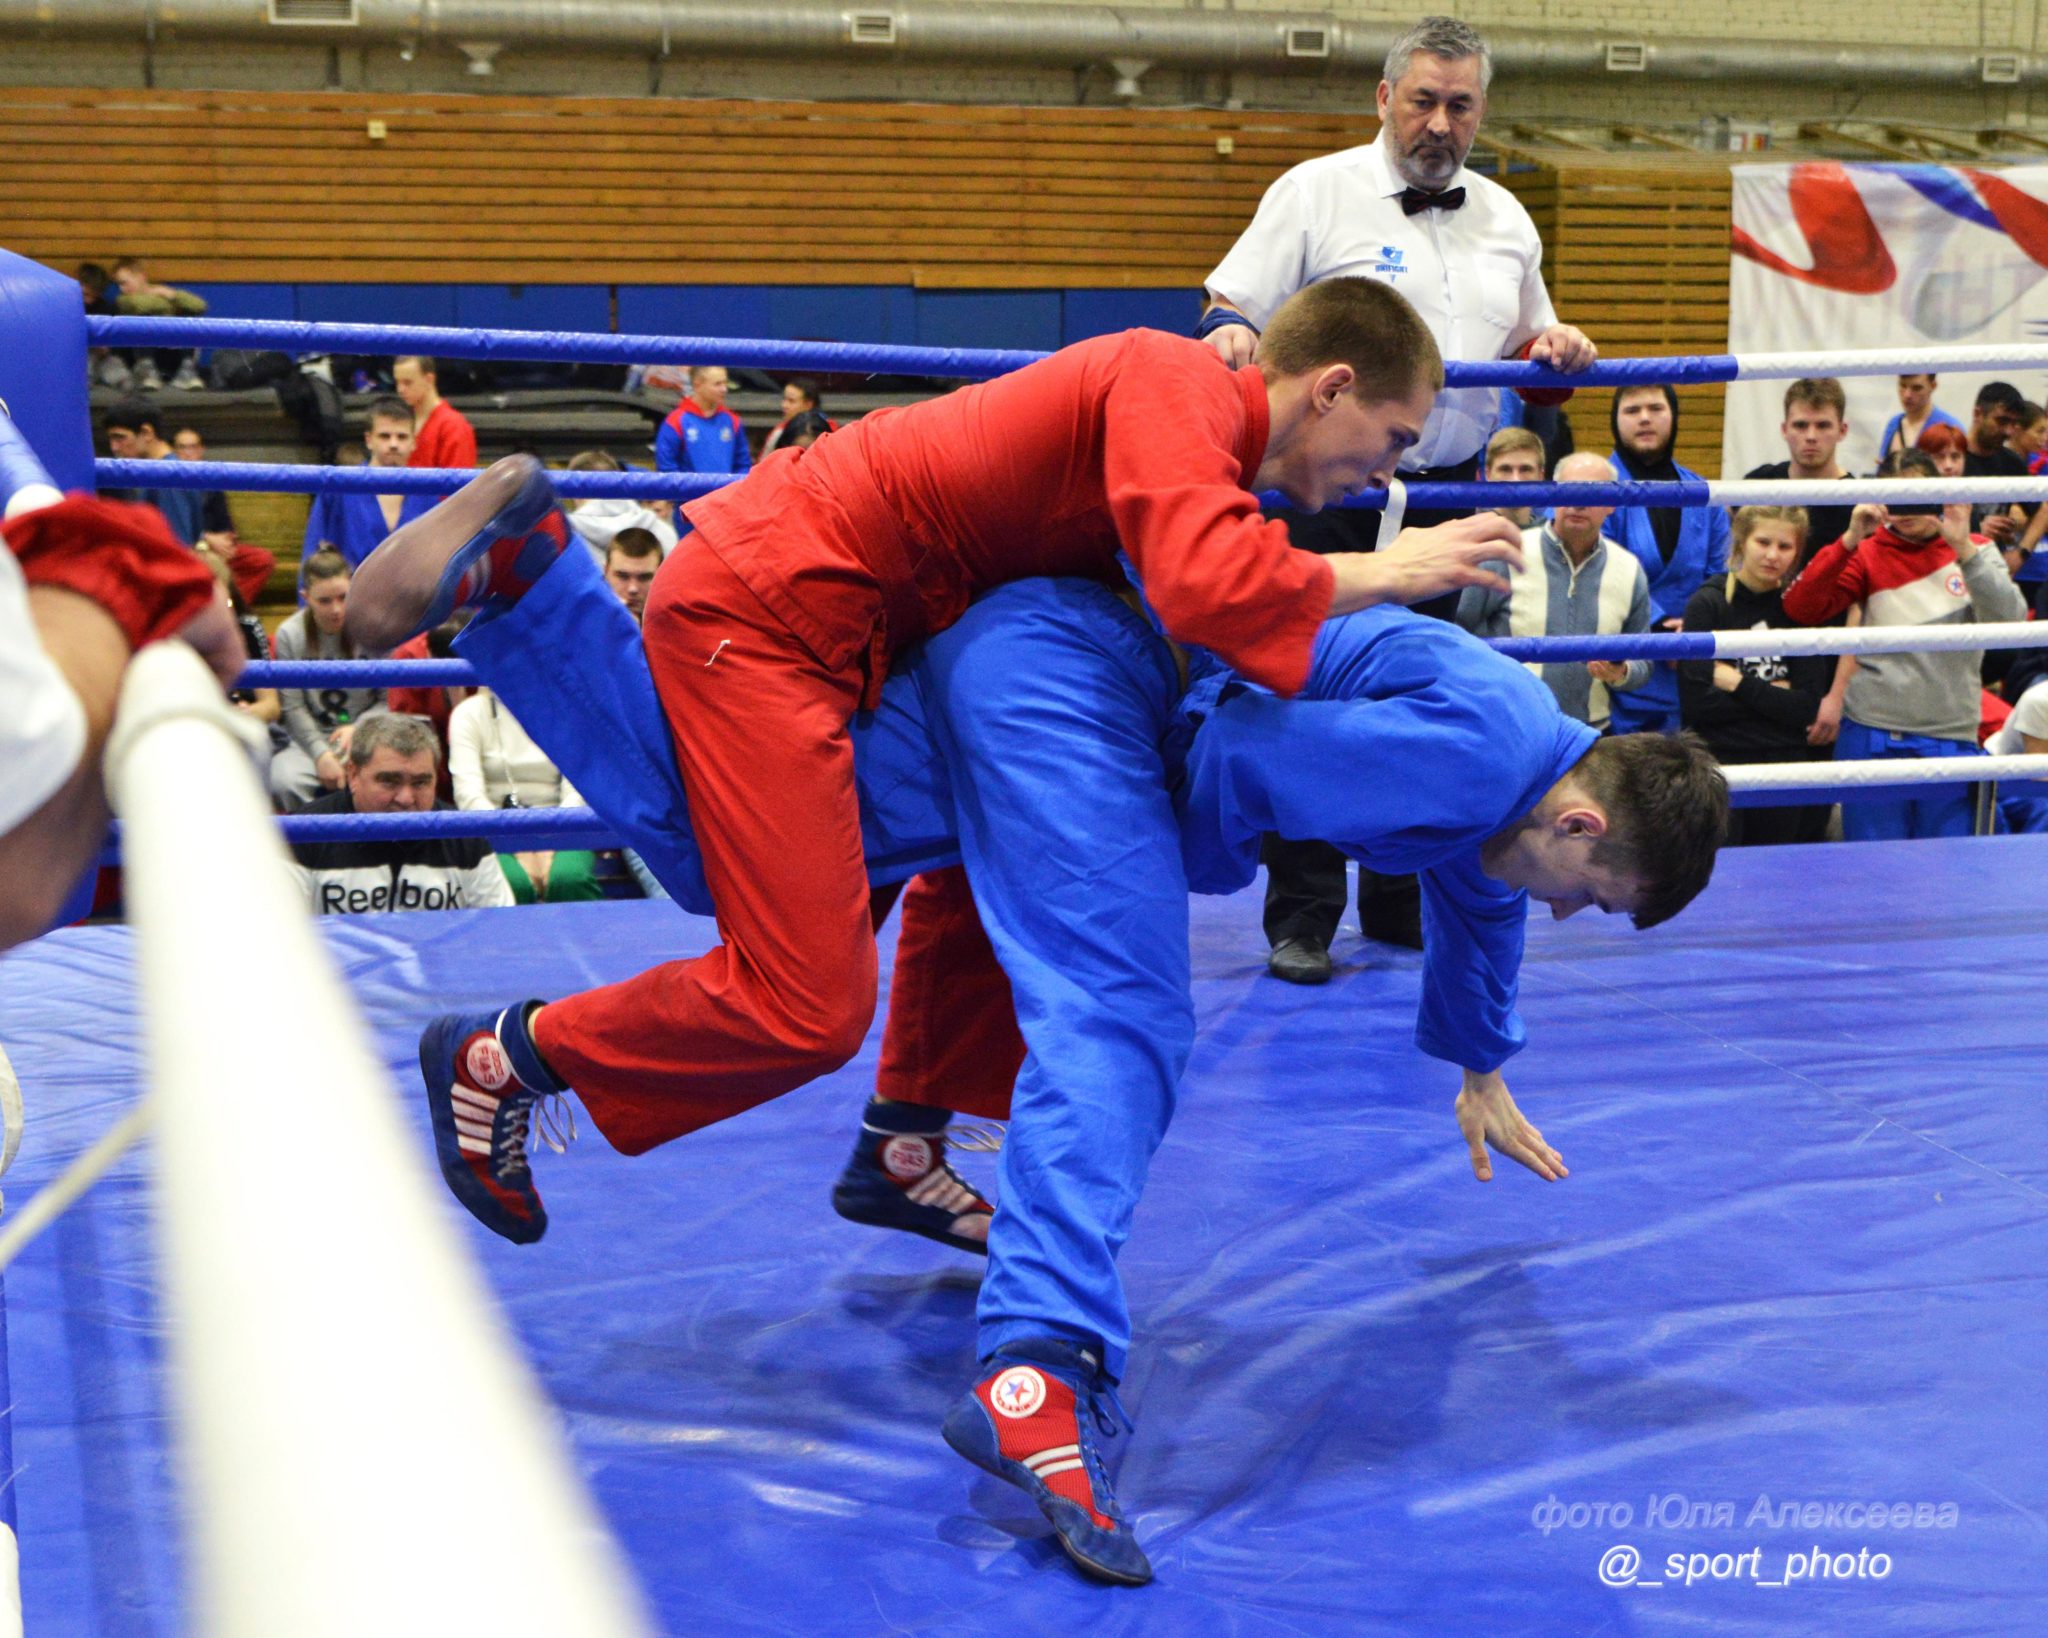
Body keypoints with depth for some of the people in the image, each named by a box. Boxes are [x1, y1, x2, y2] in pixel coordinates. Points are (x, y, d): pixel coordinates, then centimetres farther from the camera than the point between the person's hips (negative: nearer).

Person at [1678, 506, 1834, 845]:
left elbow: (1807, 707, -3)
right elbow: (1695, 703, -14)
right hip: (1720, 761, -3)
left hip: (1787, 765, 3)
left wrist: (1737, 683, -9)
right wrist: (1773, 694, -8)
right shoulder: (1708, 604, -4)